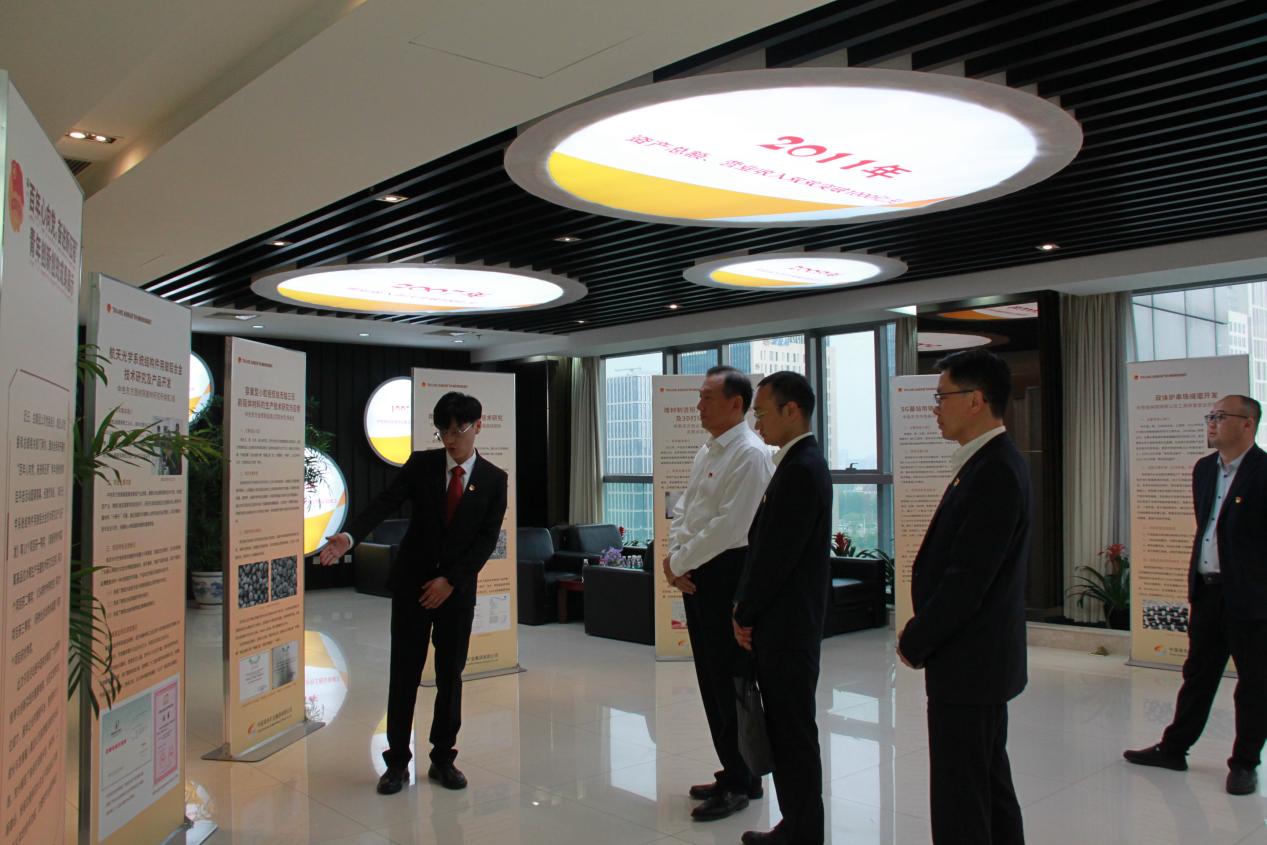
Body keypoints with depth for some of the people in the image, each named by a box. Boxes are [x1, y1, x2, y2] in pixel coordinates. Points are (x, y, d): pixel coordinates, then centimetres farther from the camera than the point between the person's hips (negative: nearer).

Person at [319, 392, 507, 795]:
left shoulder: (493, 479, -1)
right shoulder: (420, 465, -1)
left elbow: (487, 538, -5)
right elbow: (384, 503, -14)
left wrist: (450, 580, -13)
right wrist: (349, 536, -31)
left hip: (457, 589, 0)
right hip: (412, 584, 0)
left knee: (450, 675, 7)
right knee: (404, 674, 3)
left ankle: (443, 759, 21)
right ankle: (397, 762, 14)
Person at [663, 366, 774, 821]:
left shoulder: (750, 455, -15)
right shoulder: (707, 452, 14)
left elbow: (727, 527, -21)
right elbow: (683, 510, 18)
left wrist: (680, 563, -12)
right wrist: (675, 556, 1)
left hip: (728, 574, -9)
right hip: (696, 575, 9)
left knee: (730, 681, 0)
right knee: (711, 679, 15)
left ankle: (740, 783, 14)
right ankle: (735, 772, 29)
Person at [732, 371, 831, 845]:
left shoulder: (801, 469, -18)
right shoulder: (801, 464, 12)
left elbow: (777, 556, -20)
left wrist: (745, 615, -9)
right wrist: (747, 610, 9)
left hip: (786, 628, -10)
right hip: (782, 624, 10)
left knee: (794, 734, 1)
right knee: (786, 730, 16)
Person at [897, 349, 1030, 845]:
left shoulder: (995, 472, -21)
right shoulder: (992, 464, 10)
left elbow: (968, 579, -24)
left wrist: (915, 642, -13)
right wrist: (922, 636, 10)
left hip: (967, 662, -10)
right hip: (982, 659, 10)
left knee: (960, 803, -1)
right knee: (991, 785, 20)